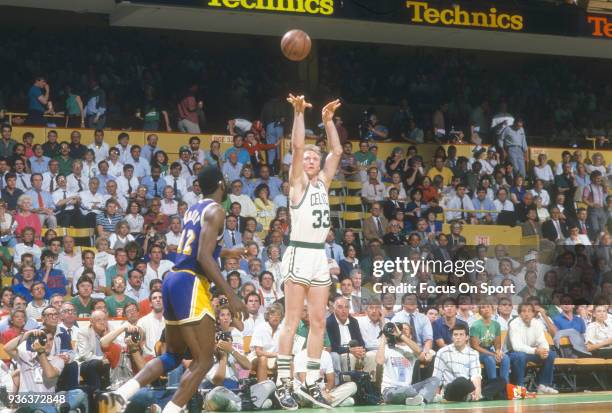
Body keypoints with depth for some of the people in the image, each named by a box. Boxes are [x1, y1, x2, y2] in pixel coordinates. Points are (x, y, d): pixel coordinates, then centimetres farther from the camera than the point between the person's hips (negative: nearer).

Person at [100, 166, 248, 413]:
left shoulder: (193, 210, 19)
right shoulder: (215, 211, -8)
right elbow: (203, 258, -18)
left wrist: (225, 253, 49)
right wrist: (231, 296, -20)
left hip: (173, 280, 9)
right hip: (190, 284, -9)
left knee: (173, 356, 19)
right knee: (203, 361, -4)